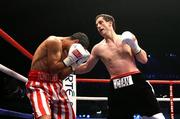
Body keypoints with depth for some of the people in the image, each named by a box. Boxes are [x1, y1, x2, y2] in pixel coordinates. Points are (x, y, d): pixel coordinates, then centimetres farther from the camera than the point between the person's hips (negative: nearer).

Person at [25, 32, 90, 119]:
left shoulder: (65, 51, 15)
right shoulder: (54, 41, -11)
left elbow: (60, 75, 14)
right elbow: (52, 67, -17)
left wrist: (74, 65, 7)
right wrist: (70, 60, -15)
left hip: (56, 86, 10)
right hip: (39, 84, -9)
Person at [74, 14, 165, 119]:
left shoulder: (128, 37, 8)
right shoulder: (98, 48, 9)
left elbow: (144, 60, 7)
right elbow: (86, 67, 22)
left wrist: (135, 46, -9)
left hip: (136, 81, -1)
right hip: (117, 88, 1)